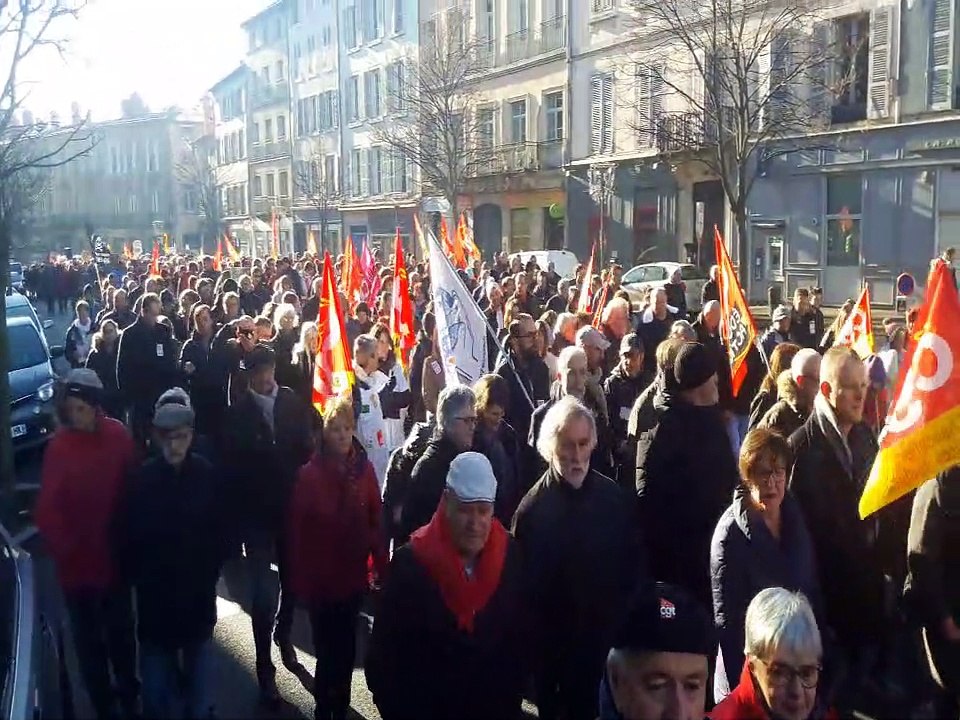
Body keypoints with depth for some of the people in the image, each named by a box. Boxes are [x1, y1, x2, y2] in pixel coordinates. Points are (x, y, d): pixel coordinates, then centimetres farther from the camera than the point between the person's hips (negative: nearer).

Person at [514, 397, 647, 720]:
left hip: (610, 637, 2)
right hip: (553, 643, -2)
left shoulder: (617, 499, -4)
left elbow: (636, 569, 4)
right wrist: (531, 642, -11)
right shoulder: (532, 507, -13)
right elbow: (522, 583, -11)